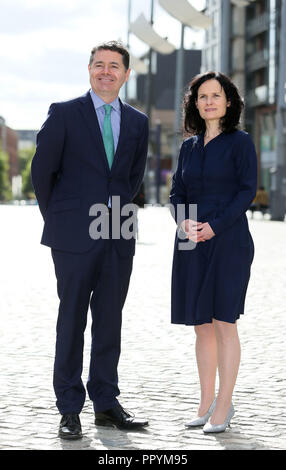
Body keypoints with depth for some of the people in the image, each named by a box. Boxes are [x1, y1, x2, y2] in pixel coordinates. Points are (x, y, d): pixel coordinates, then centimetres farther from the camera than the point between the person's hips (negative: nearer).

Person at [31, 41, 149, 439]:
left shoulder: (137, 122, 10)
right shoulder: (64, 114, -2)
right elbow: (42, 170, 1)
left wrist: (117, 209, 13)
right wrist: (57, 219, 5)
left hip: (118, 236, 4)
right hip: (75, 236, -4)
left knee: (110, 321, 8)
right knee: (72, 321, 1)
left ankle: (106, 403, 17)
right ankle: (70, 410, 7)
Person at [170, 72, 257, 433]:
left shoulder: (240, 142, -1)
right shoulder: (189, 146, 13)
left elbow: (247, 190, -8)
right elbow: (177, 192, 13)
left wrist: (215, 226, -17)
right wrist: (184, 221, -7)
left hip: (228, 240, -5)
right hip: (191, 243, 5)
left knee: (224, 321, -4)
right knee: (201, 324, 7)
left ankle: (224, 405, 4)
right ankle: (206, 403, 16)